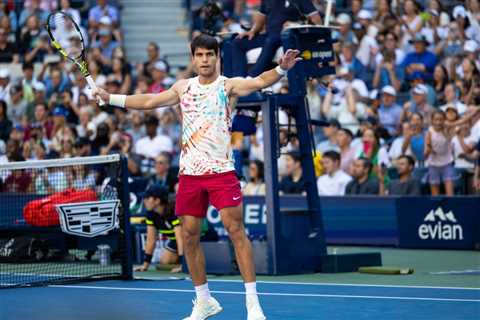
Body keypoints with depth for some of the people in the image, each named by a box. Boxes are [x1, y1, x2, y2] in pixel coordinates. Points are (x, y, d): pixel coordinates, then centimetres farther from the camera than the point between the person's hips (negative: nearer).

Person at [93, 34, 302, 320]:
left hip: (221, 170, -5)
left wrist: (281, 69, -41)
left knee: (236, 230, -13)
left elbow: (259, 82, -22)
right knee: (190, 236, 7)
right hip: (190, 173, 5)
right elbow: (148, 101, 23)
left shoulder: (228, 85, -3)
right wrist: (110, 98, 21)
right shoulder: (183, 88, 12)